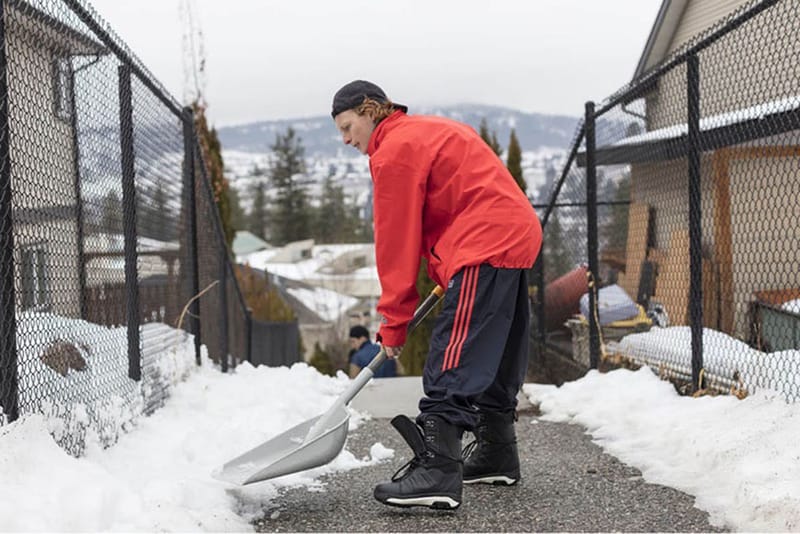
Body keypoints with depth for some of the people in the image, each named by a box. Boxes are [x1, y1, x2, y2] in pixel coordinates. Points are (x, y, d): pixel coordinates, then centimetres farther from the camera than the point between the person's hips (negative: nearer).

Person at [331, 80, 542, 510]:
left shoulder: (395, 149, -6)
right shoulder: (430, 131, 24)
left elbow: (397, 243, -7)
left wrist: (393, 323, -3)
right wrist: (447, 279, 17)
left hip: (486, 247, -10)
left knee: (453, 360, -17)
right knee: (494, 358, 19)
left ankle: (439, 469, -26)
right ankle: (497, 454, 30)